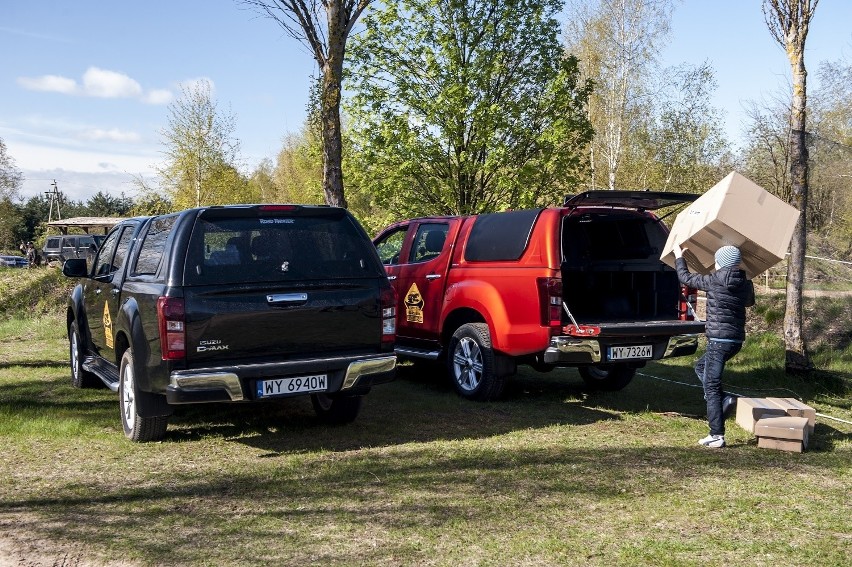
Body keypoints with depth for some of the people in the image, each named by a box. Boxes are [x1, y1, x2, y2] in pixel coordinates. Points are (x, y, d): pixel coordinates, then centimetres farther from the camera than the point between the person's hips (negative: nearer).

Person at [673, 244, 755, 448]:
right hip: (736, 340, 7)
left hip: (718, 340, -7)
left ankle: (717, 436, -4)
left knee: (711, 387, -3)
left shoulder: (714, 281, -9)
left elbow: (685, 278, 4)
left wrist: (679, 257, 19)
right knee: (701, 365, 28)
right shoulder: (745, 284, 7)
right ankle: (724, 400, 10)